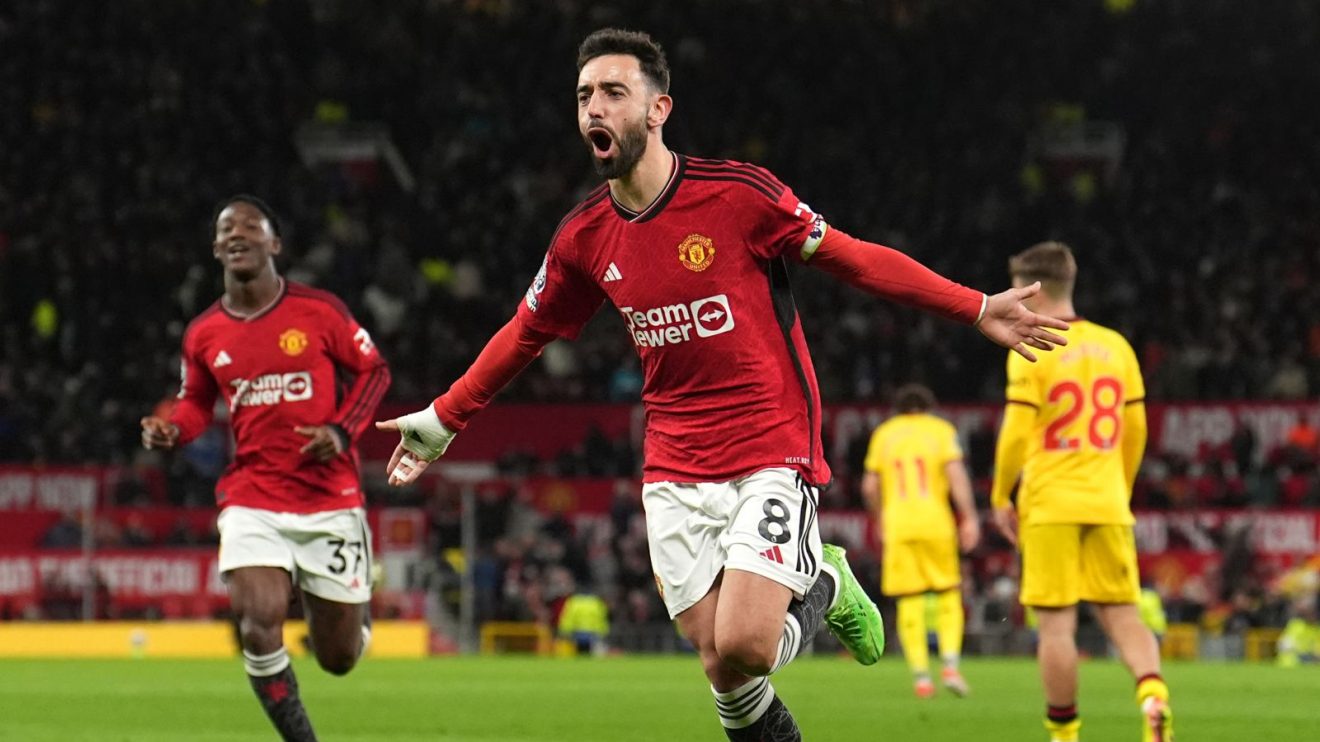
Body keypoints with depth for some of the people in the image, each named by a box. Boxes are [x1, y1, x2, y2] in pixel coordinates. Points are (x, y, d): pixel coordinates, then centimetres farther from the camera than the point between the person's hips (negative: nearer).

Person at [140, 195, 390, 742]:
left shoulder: (319, 311, -4)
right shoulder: (203, 334, 4)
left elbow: (373, 371, 6)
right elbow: (197, 402, 19)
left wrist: (341, 430, -9)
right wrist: (171, 431, -4)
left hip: (330, 501, -1)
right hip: (251, 501, 1)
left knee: (339, 657, 5)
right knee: (259, 624, -23)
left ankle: (354, 608, 43)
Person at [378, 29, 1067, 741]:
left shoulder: (737, 194, -11)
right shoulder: (583, 238, 2)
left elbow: (853, 257, -3)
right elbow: (526, 332, 20)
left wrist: (977, 309, -6)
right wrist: (443, 418, 24)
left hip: (773, 455, -4)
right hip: (676, 477, 4)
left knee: (742, 647, -19)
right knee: (720, 667, -5)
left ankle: (822, 586, 13)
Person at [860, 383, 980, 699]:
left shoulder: (883, 433, 13)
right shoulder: (941, 429, 7)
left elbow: (869, 486, 10)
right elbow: (956, 474, -6)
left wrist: (881, 520, 24)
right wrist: (969, 518, -6)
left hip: (897, 524, 1)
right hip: (936, 522, -1)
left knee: (910, 602, 2)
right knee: (948, 595, 8)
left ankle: (920, 676, -3)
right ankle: (950, 665, -6)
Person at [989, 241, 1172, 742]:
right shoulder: (1114, 346, 9)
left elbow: (1015, 434, -11)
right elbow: (1136, 428, 13)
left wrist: (1001, 498, 2)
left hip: (1050, 506, -5)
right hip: (1107, 505, 5)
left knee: (1057, 623, 1)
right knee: (1121, 615, 7)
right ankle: (1153, 693, -19)